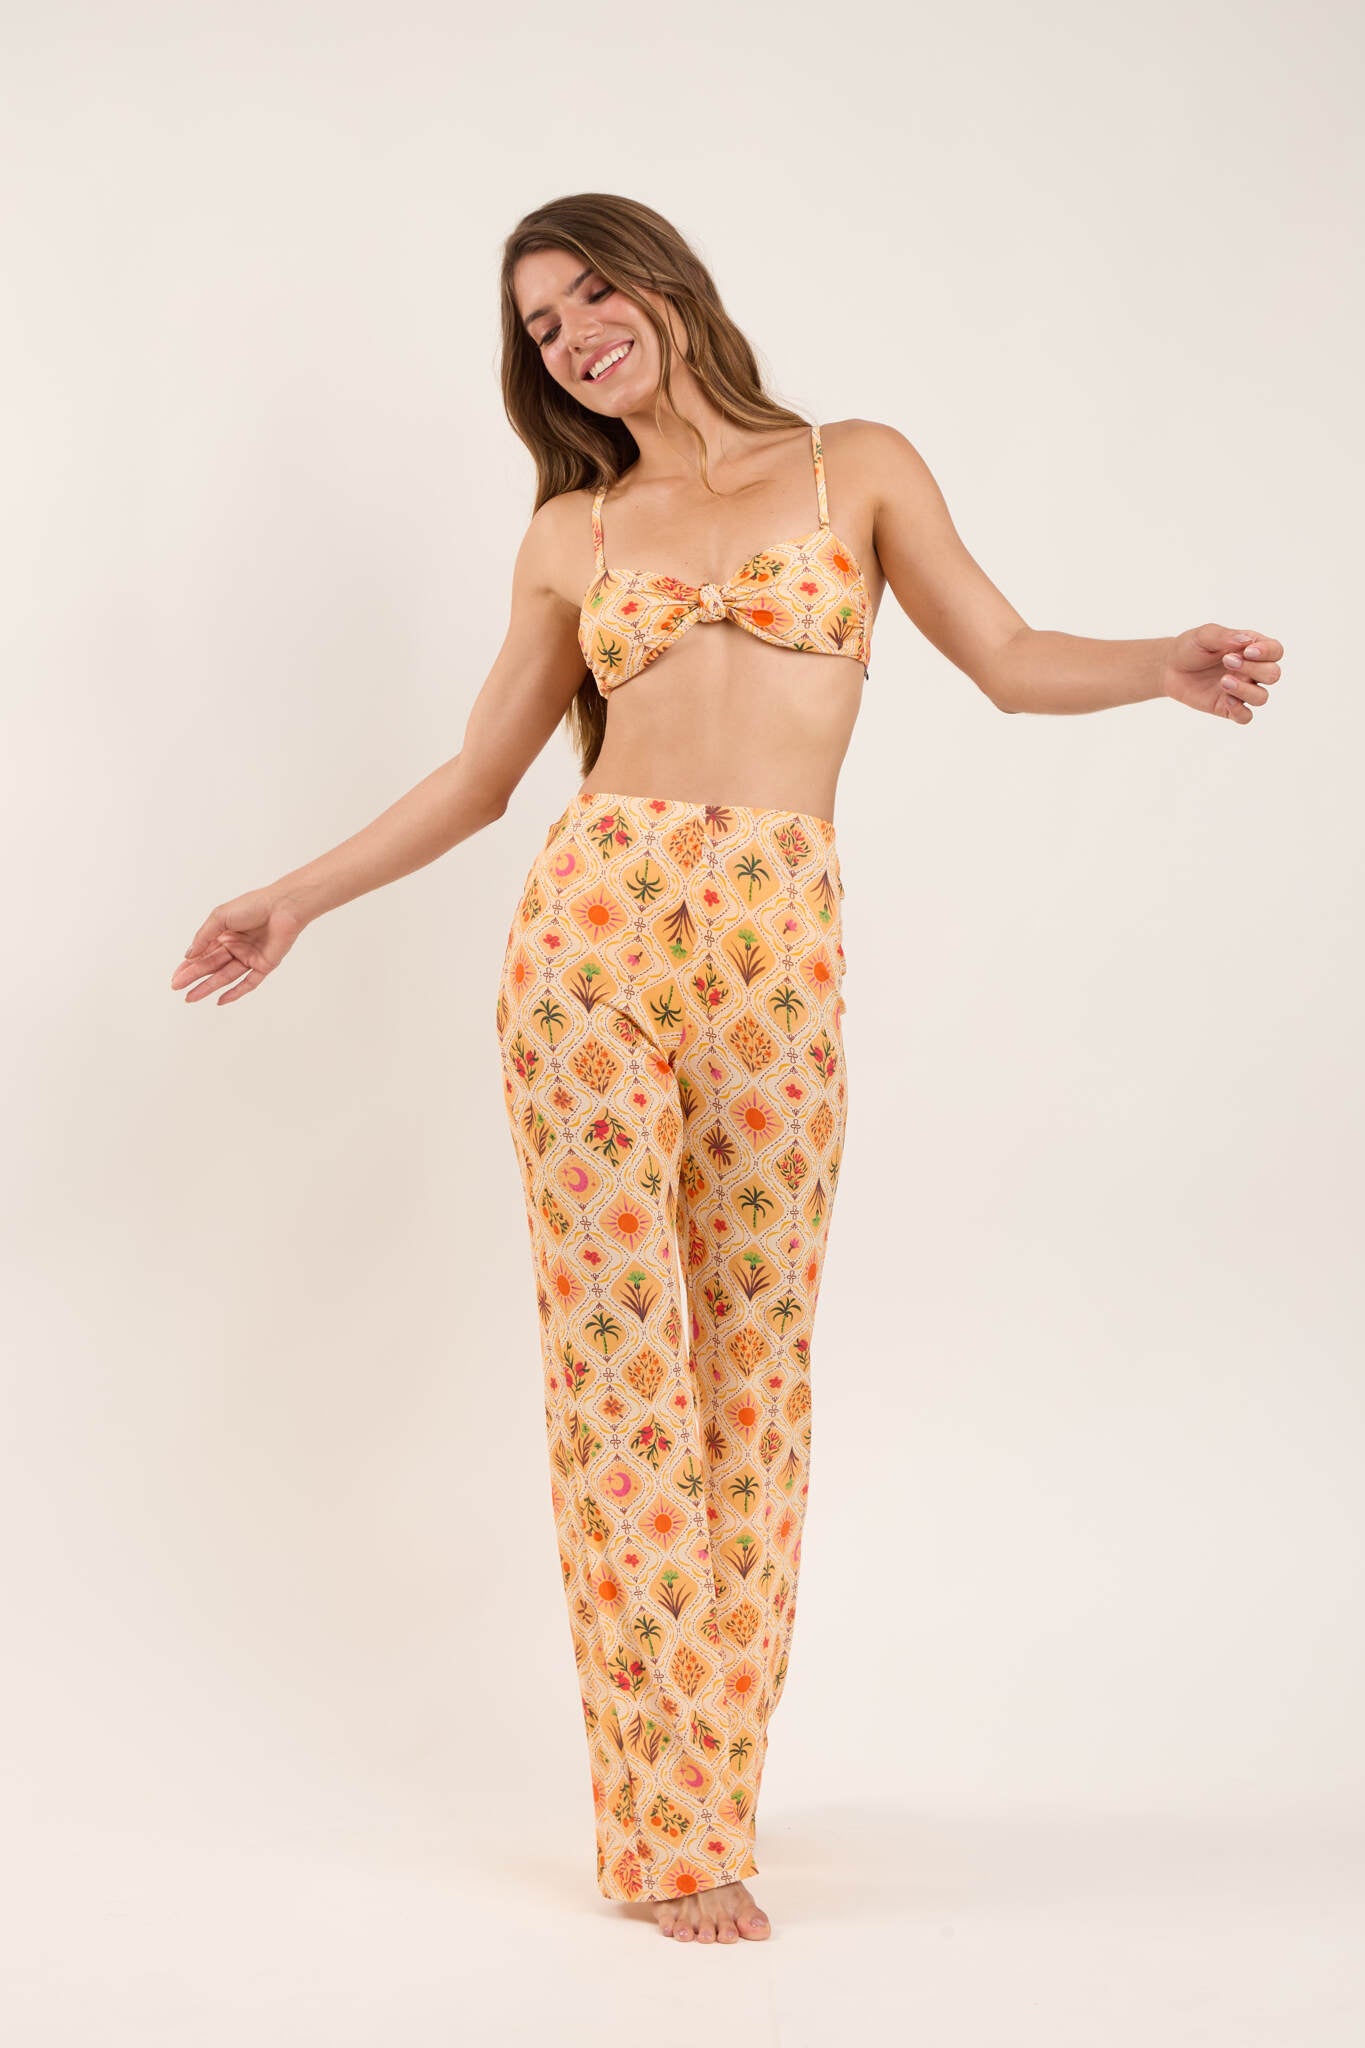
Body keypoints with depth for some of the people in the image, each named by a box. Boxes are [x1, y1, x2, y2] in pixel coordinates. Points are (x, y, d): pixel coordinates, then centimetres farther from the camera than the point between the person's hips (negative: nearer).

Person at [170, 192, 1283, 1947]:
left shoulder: (858, 469, 12)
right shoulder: (571, 535, 14)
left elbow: (1009, 660, 7)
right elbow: (480, 774, 18)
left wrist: (1162, 665, -12)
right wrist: (295, 900, 14)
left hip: (778, 946, 0)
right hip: (595, 923, 1)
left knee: (753, 1357, 2)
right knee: (619, 1353, -3)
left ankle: (713, 1765, 16)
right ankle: (674, 1829, 3)